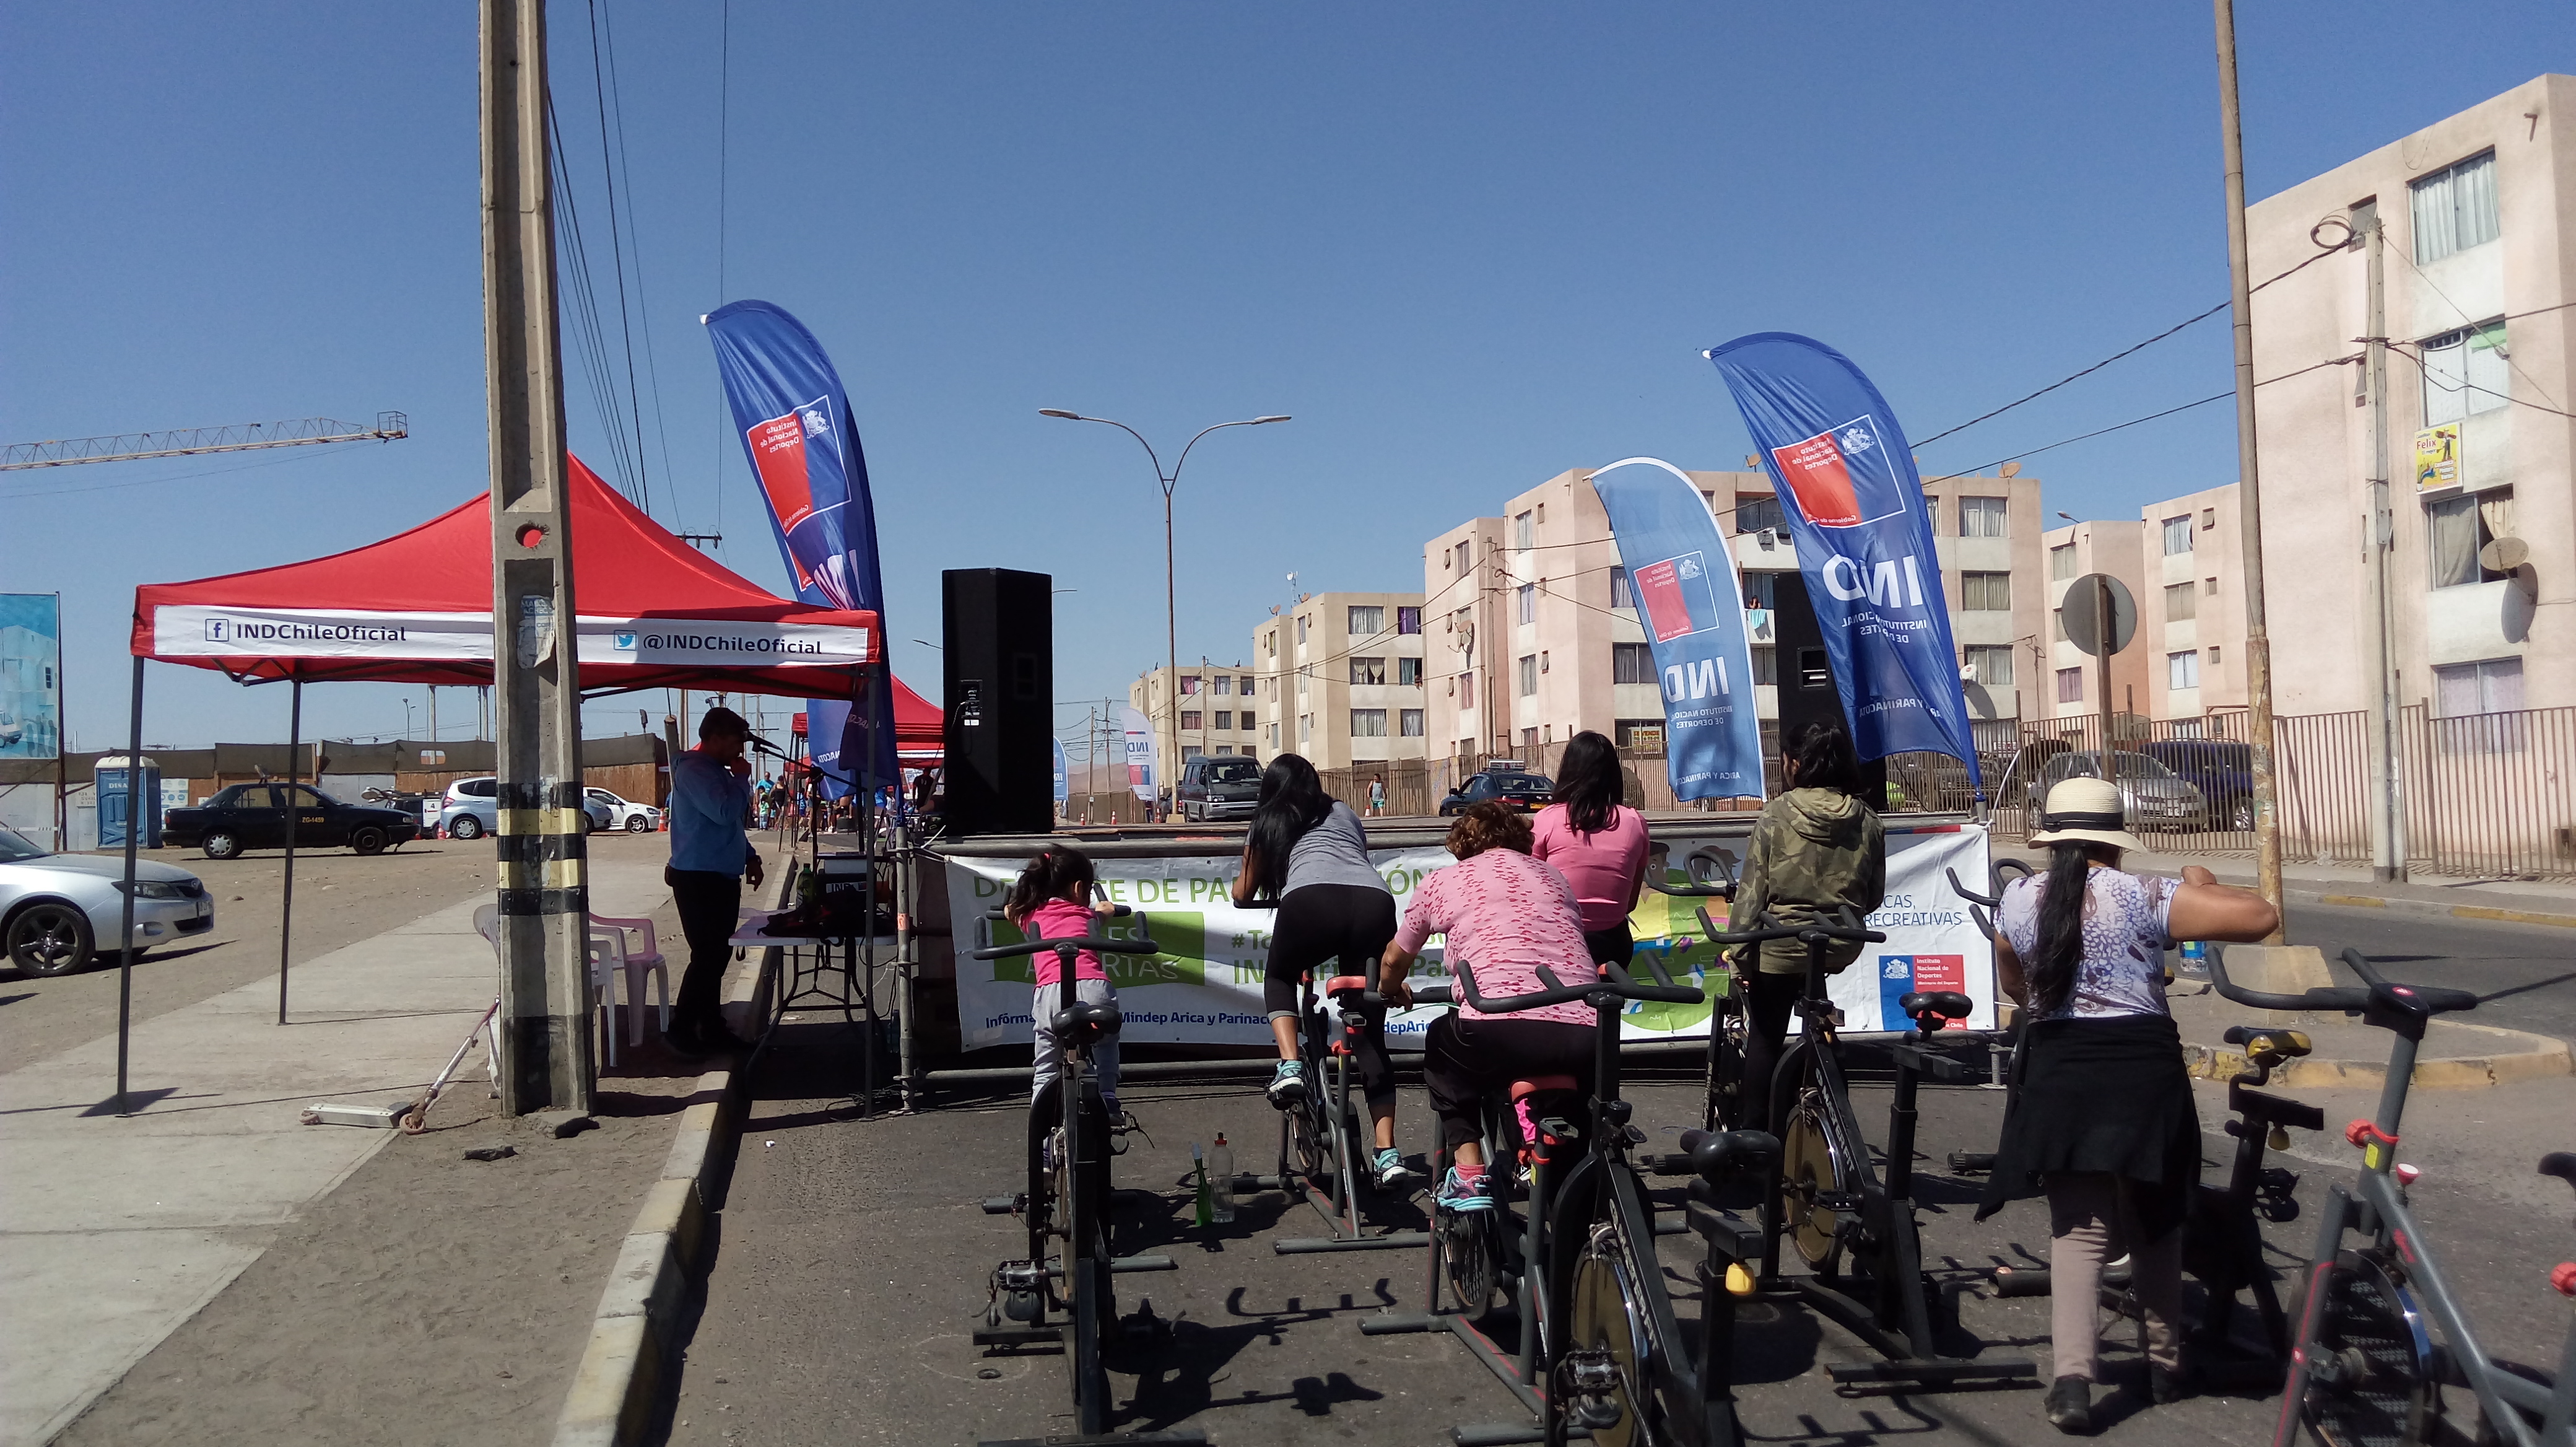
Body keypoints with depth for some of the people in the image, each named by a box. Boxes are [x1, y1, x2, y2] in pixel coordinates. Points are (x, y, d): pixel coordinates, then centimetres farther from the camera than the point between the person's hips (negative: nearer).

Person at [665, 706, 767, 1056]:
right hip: (698, 879, -10)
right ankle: (682, 1029, 1)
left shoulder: (716, 770, 17)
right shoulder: (693, 770, -15)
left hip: (723, 879, 10)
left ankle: (712, 1027, 18)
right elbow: (724, 812, -27)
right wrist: (742, 779, -12)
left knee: (717, 956, 12)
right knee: (707, 956, -8)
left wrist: (750, 856, 17)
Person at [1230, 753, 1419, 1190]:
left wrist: (1241, 885, 62)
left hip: (1311, 899, -2)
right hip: (1376, 901, 3)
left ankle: (1291, 1067, 3)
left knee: (1279, 977, 29)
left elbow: (1243, 895, 40)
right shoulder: (1344, 812, 36)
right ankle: (1387, 1156, 6)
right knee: (1371, 1033, 13)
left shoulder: (1268, 822, 31)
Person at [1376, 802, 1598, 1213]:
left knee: (1442, 1045, 28)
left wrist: (1391, 991, 53)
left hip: (1501, 1030, -3)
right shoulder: (1553, 876, 26)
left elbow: (1394, 960, 31)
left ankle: (1469, 1177, 16)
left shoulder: (1441, 880, 18)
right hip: (1587, 1032, 4)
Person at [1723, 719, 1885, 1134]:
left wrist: (1740, 952, -4)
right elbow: (1874, 897, 6)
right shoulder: (1868, 822, -3)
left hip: (1780, 948, -4)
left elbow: (1751, 891, -11)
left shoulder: (1776, 815, -12)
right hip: (1842, 950, 4)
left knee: (1765, 1038, 11)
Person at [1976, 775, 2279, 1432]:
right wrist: (2206, 887, 9)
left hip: (2059, 1077, 1)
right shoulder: (2146, 897, -6)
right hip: (2144, 1074, -1)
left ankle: (2072, 1377, -10)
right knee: (2154, 1225, 18)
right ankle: (2164, 1365, 32)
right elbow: (2261, 917, -10)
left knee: (2077, 1228, 6)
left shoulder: (2017, 899, 4)